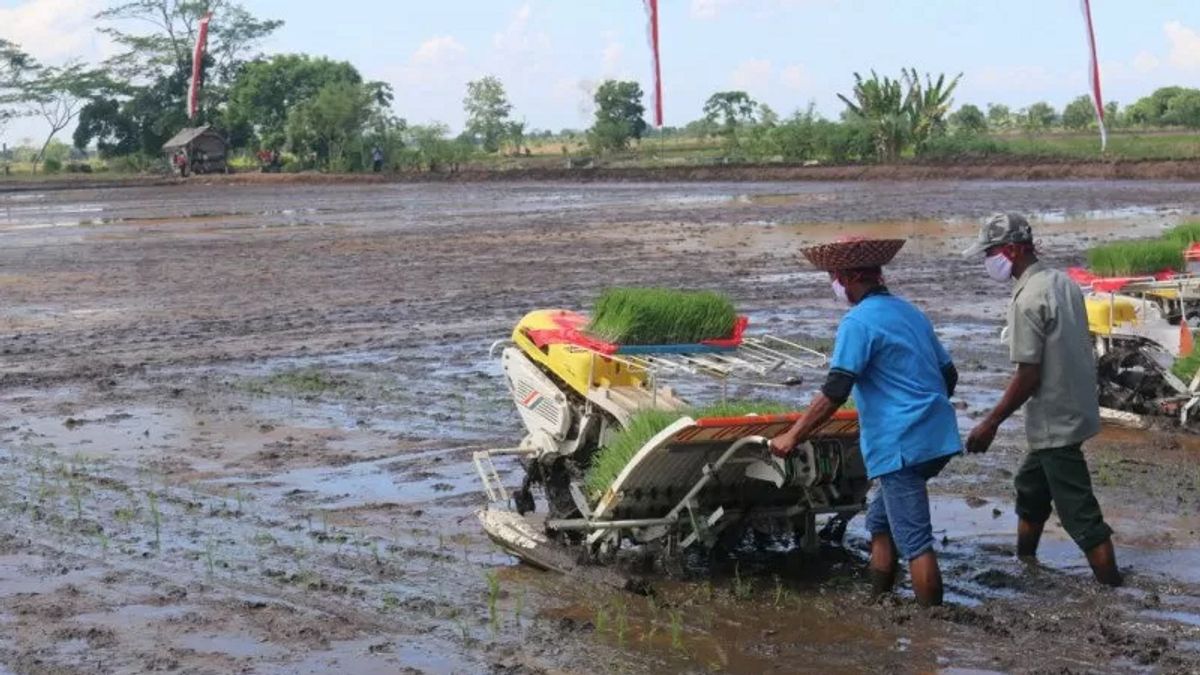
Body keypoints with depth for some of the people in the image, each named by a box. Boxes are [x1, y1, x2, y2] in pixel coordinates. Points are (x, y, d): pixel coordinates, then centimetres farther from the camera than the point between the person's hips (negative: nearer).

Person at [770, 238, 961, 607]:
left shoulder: (858, 321, -10)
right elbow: (949, 374, 20)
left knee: (915, 542, -5)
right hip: (936, 438, 9)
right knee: (880, 520, 20)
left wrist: (792, 436, -12)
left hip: (902, 445, -9)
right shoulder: (910, 312, 15)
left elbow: (835, 392, -17)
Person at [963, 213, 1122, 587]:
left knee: (1078, 511, -4)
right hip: (1072, 409, 10)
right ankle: (1024, 563, 38)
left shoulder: (1028, 299, -21)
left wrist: (990, 423, -13)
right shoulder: (1062, 282, 5)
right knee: (1030, 486, 25)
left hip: (1055, 420, -10)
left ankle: (1113, 589, 0)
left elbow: (1028, 376, -22)